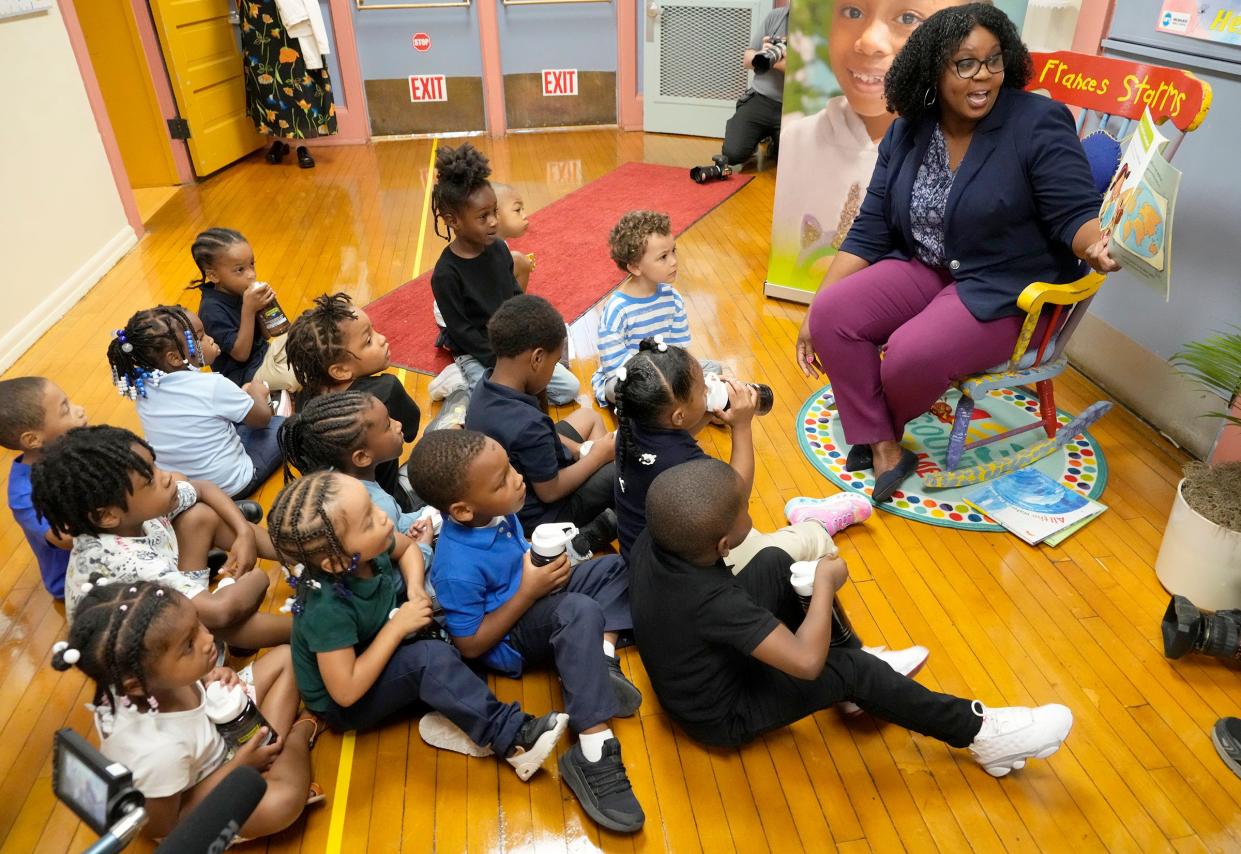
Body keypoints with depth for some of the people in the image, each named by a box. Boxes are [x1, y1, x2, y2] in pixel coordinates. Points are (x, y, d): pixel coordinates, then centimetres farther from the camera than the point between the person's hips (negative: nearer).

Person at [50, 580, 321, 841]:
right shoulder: (158, 752, -42)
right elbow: (160, 827, -23)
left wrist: (208, 681, -20)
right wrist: (237, 766, -20)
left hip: (216, 733, 6)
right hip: (189, 801, -6)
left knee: (284, 658, 2)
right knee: (282, 799, -32)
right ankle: (299, 733, -2)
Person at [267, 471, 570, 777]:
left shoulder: (369, 549, -19)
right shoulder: (329, 609, -37)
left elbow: (407, 549, 5)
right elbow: (346, 692, -34)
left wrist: (416, 588, -15)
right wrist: (397, 627, -29)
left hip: (372, 660, 8)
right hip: (342, 705, -8)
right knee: (429, 658, -30)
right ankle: (510, 738, -22)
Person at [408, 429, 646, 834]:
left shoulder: (495, 511, -11)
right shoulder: (458, 569, -33)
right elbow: (470, 646, -23)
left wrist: (542, 558, -6)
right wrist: (528, 592, -26)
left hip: (533, 592, 9)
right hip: (509, 638, -9)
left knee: (616, 566, 9)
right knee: (581, 612, -36)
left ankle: (602, 662, -10)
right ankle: (593, 752, -35)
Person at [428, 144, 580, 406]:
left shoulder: (499, 248, -2)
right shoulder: (445, 274, -21)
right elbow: (462, 331, -18)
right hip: (477, 355, -6)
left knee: (570, 388, 2)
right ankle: (469, 385, 4)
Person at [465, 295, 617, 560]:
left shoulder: (485, 386, -12)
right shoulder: (528, 424, -38)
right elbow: (550, 492, -24)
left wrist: (583, 450, -1)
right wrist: (598, 455, -12)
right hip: (539, 512, -8)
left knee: (588, 416, 22)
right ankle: (588, 536, -1)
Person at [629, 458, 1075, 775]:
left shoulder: (651, 539, -21)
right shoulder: (710, 600, -42)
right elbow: (806, 661, -37)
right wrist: (825, 584, -24)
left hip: (707, 668, 8)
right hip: (722, 716, -8)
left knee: (775, 564, 2)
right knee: (850, 669, -14)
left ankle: (865, 687, 15)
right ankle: (979, 732, 8)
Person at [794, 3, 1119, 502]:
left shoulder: (1039, 123, -11)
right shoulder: (907, 133, 3)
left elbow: (1075, 215, -13)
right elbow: (869, 232, 2)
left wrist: (1098, 245, -40)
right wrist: (816, 311, -4)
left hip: (1009, 290, -5)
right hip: (925, 270, 5)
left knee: (913, 355, -30)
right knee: (832, 317, -19)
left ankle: (881, 430, 7)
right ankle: (885, 453, -13)